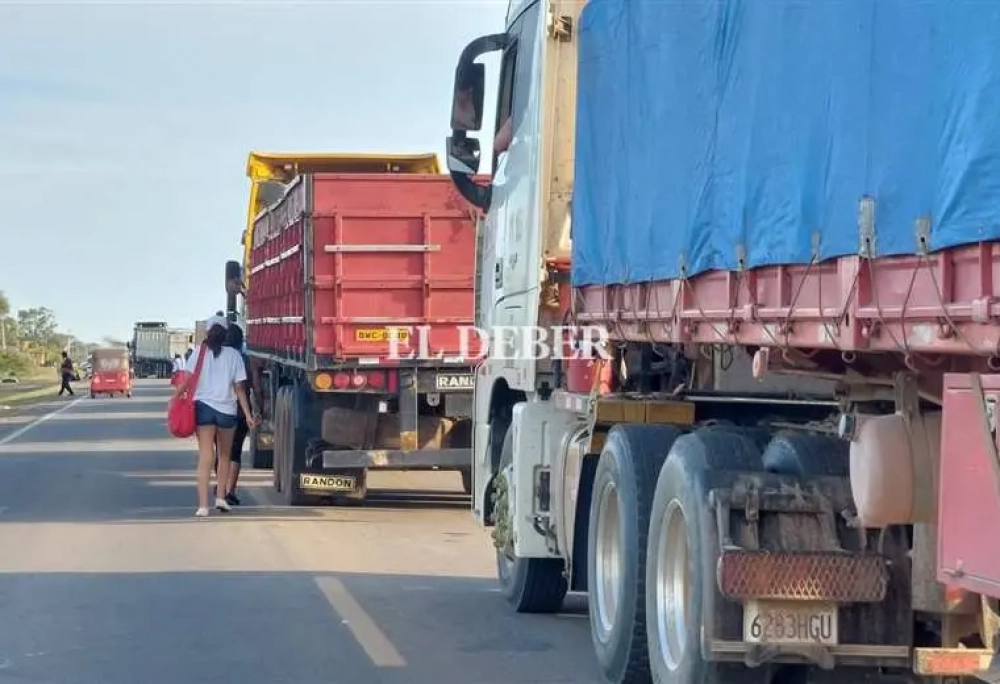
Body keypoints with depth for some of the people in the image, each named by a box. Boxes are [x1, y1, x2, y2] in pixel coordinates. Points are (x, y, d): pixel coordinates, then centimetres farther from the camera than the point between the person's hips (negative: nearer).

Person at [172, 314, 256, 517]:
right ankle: (221, 497, 17)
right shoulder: (233, 355, 1)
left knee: (205, 456, -2)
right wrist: (248, 414, 3)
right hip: (227, 409, 0)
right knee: (225, 455, 21)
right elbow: (239, 388, 0)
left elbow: (186, 381, -8)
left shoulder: (199, 353, 0)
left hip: (203, 407, 0)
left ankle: (203, 505, -10)